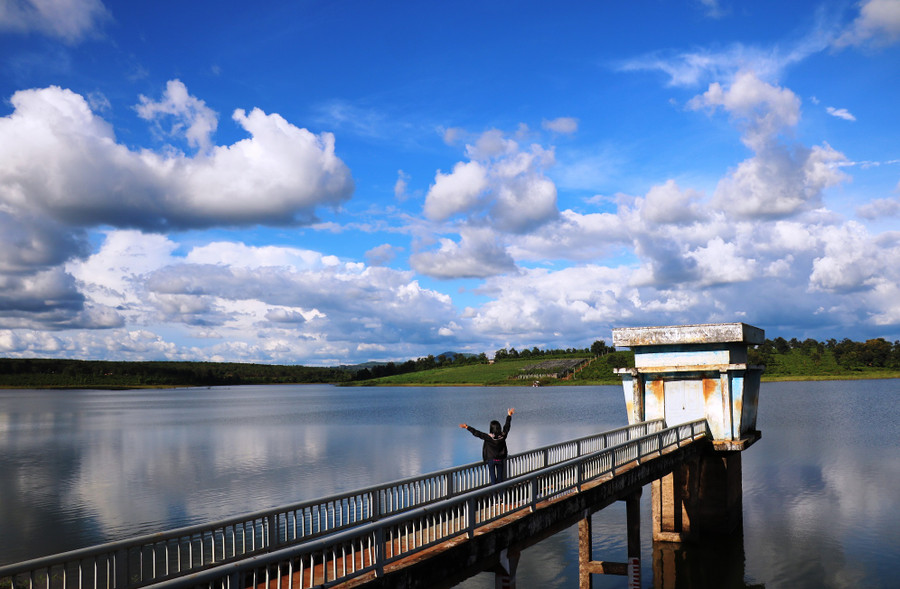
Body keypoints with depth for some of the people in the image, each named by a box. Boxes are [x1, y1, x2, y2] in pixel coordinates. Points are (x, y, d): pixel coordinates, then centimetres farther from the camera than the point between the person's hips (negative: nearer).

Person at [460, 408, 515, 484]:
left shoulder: (488, 437, -21)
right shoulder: (503, 436, -10)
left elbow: (477, 433, -20)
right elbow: (506, 427, 5)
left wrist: (467, 427, -15)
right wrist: (509, 415, 18)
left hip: (491, 460, -3)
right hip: (500, 460, 3)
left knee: (493, 476, 5)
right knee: (500, 476, 14)